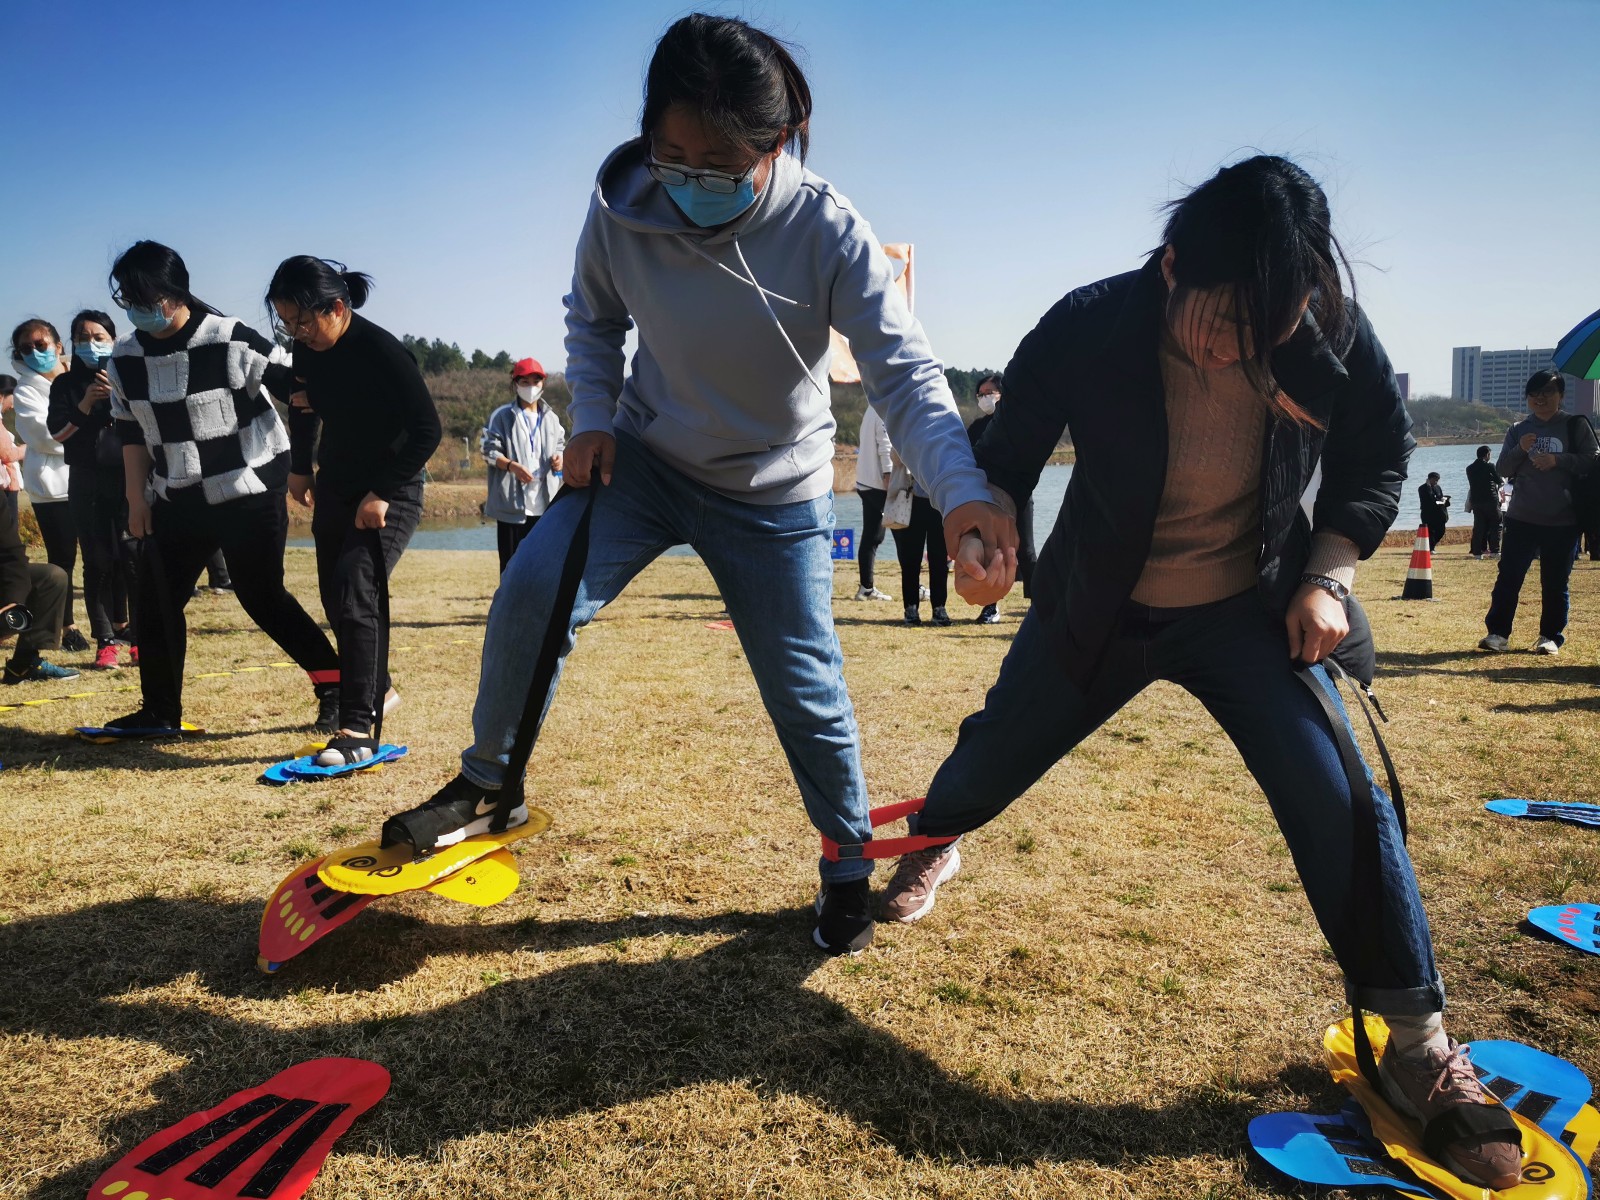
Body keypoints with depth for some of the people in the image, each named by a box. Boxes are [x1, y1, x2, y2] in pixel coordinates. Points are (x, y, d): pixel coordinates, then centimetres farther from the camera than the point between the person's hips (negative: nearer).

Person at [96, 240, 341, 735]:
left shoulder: (231, 340, -15)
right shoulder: (124, 358, 3)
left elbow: (294, 384, -10)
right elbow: (132, 434, 12)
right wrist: (137, 500, 8)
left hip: (251, 492, -6)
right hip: (179, 500, 6)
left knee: (262, 597, -4)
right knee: (155, 598, 6)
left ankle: (336, 685, 11)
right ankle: (160, 711, 20)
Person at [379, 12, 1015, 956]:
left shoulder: (828, 233, -23)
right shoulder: (622, 208, -15)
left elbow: (905, 372, -30)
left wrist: (964, 495, -46)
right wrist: (593, 418, -9)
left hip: (776, 497, -2)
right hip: (647, 458, 2)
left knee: (807, 694, 1)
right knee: (534, 591, -20)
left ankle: (850, 867, 27)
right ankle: (491, 783, 5)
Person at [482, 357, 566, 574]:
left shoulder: (551, 418, 13)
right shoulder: (502, 416, 1)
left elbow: (560, 446, 23)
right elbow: (489, 450, -3)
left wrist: (559, 459, -1)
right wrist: (511, 465, -22)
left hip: (545, 501, 4)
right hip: (512, 501, -4)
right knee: (511, 561, -1)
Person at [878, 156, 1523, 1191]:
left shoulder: (1332, 333, -20)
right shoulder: (1089, 331, -25)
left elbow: (1377, 455, -1)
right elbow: (1005, 459, -10)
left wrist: (1329, 574, -13)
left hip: (1252, 611, 0)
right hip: (1100, 612, 0)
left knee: (1338, 795, -15)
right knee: (997, 755, 14)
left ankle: (1419, 1047, 5)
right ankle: (932, 846, 52)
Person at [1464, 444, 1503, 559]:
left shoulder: (1469, 468, 6)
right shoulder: (1490, 466, -8)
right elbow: (1500, 481, 0)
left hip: (1475, 501, 5)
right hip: (1491, 500, -4)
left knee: (1478, 527, 7)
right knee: (1495, 525, 5)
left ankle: (1477, 552, 2)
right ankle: (1494, 551, 0)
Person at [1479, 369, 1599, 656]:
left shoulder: (1576, 426, 2)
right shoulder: (1518, 430, 9)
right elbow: (1502, 468, 5)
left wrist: (1558, 460, -18)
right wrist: (1520, 450, -12)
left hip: (1562, 522, -2)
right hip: (1521, 519, 2)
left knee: (1555, 583, 5)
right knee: (1508, 576, -3)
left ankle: (1551, 637, 14)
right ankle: (1497, 633, 0)